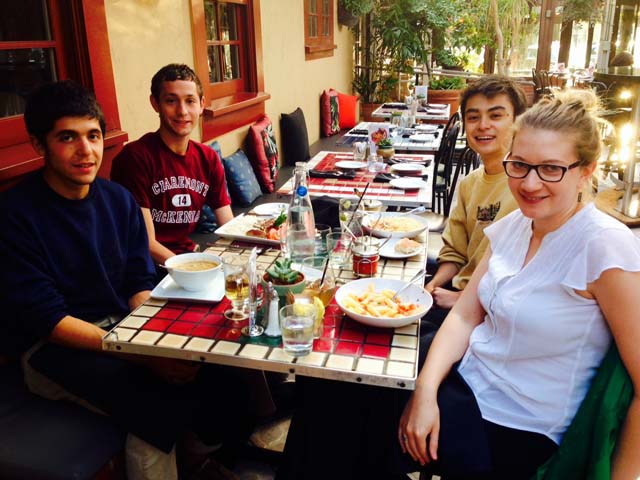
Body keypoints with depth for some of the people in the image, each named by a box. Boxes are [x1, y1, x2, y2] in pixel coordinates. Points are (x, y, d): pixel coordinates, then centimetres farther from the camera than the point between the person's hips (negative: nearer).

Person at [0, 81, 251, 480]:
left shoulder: (118, 199, 3)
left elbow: (140, 284, 4)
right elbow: (48, 320, -18)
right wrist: (142, 355, -25)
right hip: (53, 347, -5)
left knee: (223, 379, -14)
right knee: (162, 404, -28)